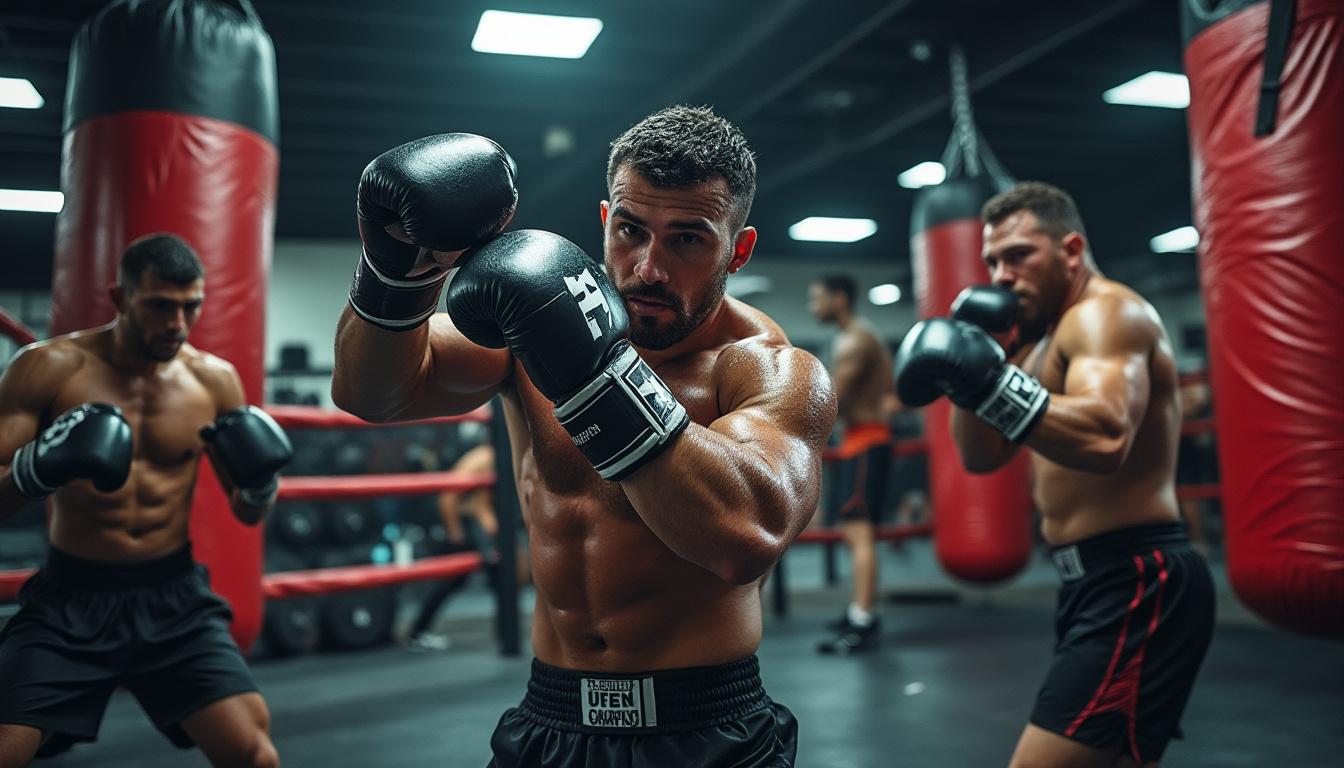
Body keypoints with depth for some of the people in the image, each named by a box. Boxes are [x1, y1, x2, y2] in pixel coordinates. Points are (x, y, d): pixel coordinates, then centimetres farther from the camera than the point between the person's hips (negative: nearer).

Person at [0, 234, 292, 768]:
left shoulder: (214, 379, -1)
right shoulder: (49, 367, -7)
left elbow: (248, 514, 7)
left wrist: (259, 483, -16)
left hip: (173, 597, 1)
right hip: (70, 598, -1)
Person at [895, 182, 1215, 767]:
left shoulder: (1106, 313, -13)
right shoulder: (1047, 336, 17)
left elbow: (1105, 438, -32)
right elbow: (981, 456, 13)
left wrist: (990, 380, -37)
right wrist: (972, 358, 1)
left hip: (1137, 585, -11)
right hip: (1100, 583, 11)